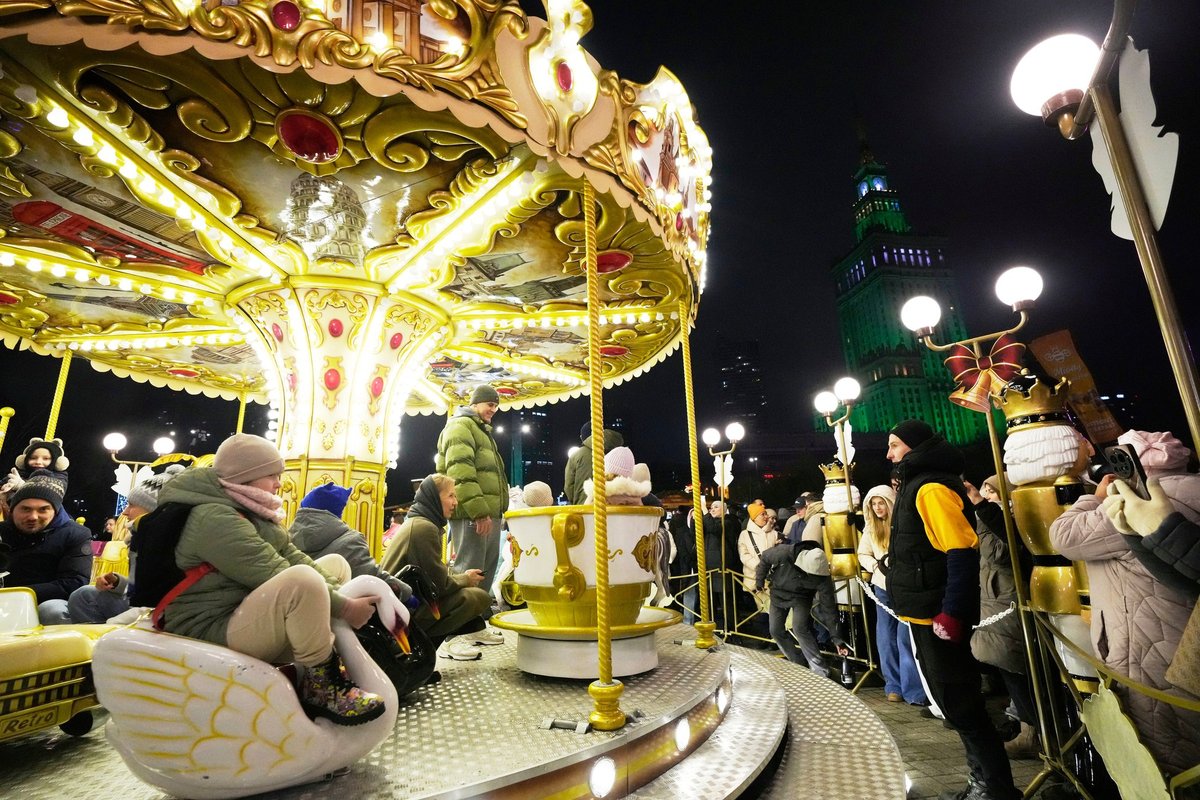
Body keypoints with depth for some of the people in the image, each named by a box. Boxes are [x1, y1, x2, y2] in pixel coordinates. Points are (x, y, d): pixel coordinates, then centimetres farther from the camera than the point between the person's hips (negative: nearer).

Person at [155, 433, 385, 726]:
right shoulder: (214, 518, -19)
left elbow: (293, 557, 3)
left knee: (336, 564, 10)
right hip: (213, 633, -10)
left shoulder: (249, 512, 13)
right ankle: (320, 687, -16)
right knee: (304, 580, -35)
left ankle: (333, 665, -3)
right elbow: (280, 578, -26)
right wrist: (343, 607, -22)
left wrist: (343, 595, -11)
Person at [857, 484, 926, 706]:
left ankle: (913, 691, 3)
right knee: (887, 638, 10)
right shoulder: (870, 527, 7)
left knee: (906, 637, -7)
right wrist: (876, 565, -7)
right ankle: (893, 686, 23)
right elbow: (863, 555, 11)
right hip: (883, 586, 5)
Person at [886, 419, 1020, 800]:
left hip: (939, 617, -11)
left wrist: (951, 613, -26)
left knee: (959, 703, 1)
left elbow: (962, 551, -25)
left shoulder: (932, 487, -18)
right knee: (954, 700, 20)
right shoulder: (915, 486, 13)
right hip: (925, 614, 11)